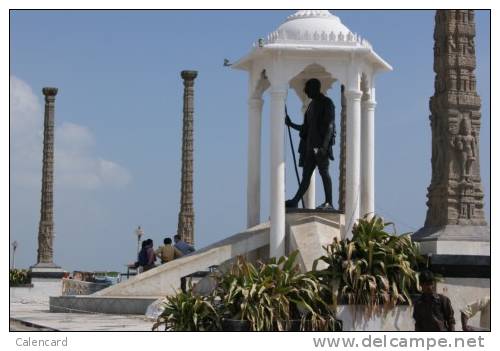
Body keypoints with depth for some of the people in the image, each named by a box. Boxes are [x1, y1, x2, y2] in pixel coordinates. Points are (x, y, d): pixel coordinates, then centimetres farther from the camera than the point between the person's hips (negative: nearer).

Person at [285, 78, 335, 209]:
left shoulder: (326, 103, -5)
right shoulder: (312, 104, 19)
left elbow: (329, 126, -13)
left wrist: (324, 146, -21)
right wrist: (291, 124, 22)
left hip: (321, 144, -8)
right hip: (310, 145, 8)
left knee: (324, 171, -7)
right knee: (306, 174, 6)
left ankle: (329, 202, -6)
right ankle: (295, 201, 5)